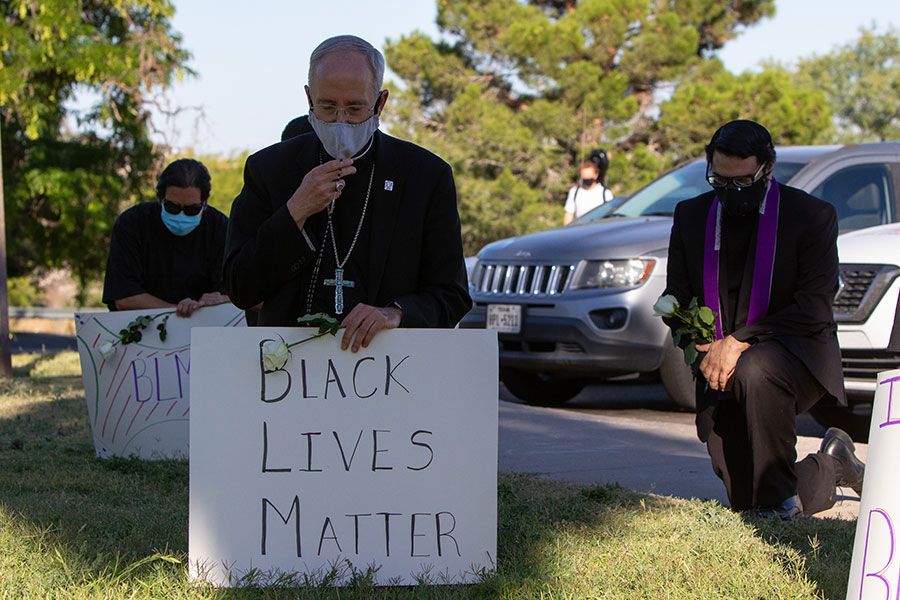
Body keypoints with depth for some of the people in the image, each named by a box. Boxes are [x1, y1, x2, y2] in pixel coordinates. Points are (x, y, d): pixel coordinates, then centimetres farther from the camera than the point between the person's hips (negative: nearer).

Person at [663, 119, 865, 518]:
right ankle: (829, 468, 34)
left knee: (755, 371, -40)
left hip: (799, 357, -4)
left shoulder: (813, 216, -8)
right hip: (722, 376, 5)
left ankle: (781, 493, -19)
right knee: (744, 502, 1)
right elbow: (676, 298, 11)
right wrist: (702, 347, -9)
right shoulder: (691, 216, 5)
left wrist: (740, 342, -22)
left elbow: (814, 309, -15)